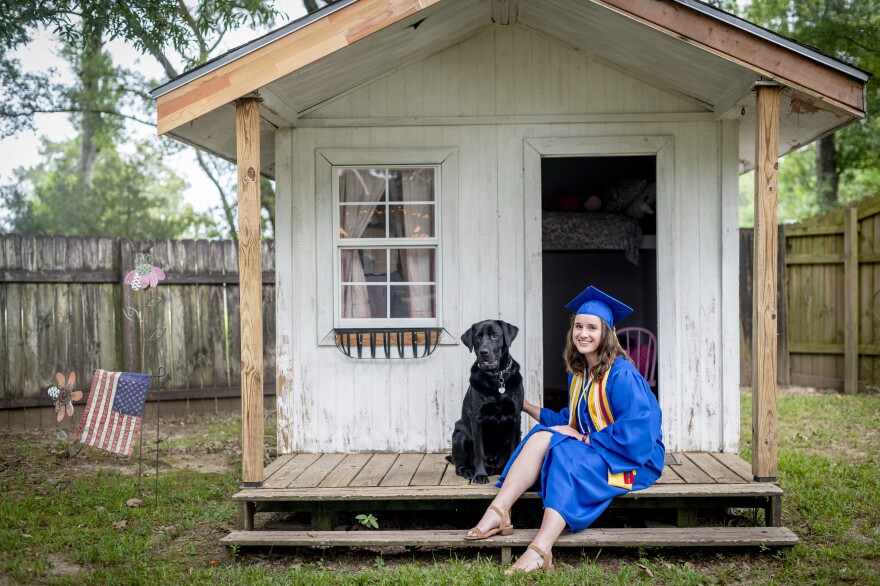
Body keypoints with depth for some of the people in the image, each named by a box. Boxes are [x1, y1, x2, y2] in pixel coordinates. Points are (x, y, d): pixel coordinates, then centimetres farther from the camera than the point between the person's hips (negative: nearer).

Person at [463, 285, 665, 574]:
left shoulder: (622, 374, -16)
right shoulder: (579, 374, 9)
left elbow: (636, 433, -22)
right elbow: (571, 423, 16)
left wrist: (585, 440, -19)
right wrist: (528, 408, 18)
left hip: (634, 458, -8)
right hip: (594, 451, 8)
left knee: (565, 453, -32)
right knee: (543, 436, -15)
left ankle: (541, 551, -48)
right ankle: (497, 513, -31)